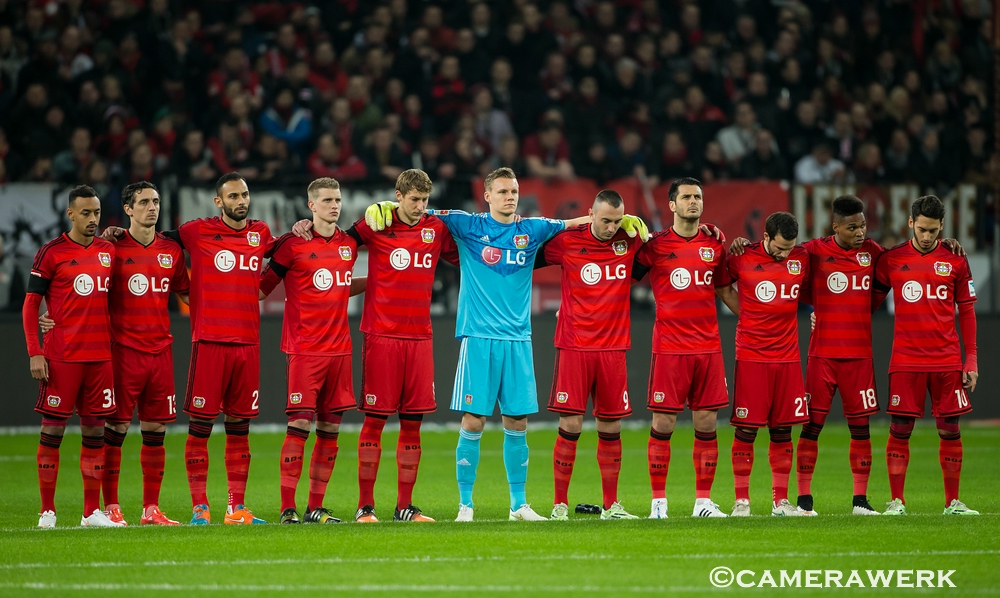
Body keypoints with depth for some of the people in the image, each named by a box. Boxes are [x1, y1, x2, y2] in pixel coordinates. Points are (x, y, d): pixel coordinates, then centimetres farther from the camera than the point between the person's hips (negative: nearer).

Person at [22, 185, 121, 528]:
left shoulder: (108, 251, 11)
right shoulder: (51, 253, -3)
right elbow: (31, 304, -2)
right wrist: (34, 353, -9)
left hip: (101, 355, 5)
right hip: (61, 356, -5)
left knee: (95, 429, 6)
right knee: (53, 428, -2)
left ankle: (92, 512, 11)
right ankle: (47, 511, 2)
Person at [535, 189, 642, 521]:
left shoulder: (629, 241, 5)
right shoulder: (567, 241, -3)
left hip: (613, 347, 3)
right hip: (574, 345, -3)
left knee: (611, 427, 6)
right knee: (570, 425, -6)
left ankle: (611, 505, 14)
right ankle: (560, 504, 1)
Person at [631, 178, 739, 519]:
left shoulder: (714, 246, 10)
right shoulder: (656, 245, 0)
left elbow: (726, 291, 22)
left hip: (708, 347, 3)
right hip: (669, 347, -3)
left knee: (707, 423, 3)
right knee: (662, 424, -3)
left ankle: (703, 500, 9)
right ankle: (658, 501, 3)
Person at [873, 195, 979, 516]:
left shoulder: (955, 260, 4)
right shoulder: (891, 260, 3)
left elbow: (966, 311, 8)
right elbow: (870, 302, 12)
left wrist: (971, 359, 4)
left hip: (947, 361, 1)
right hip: (905, 360, -1)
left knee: (950, 430, 2)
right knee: (900, 429, -3)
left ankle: (952, 502, 10)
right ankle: (896, 500, 3)